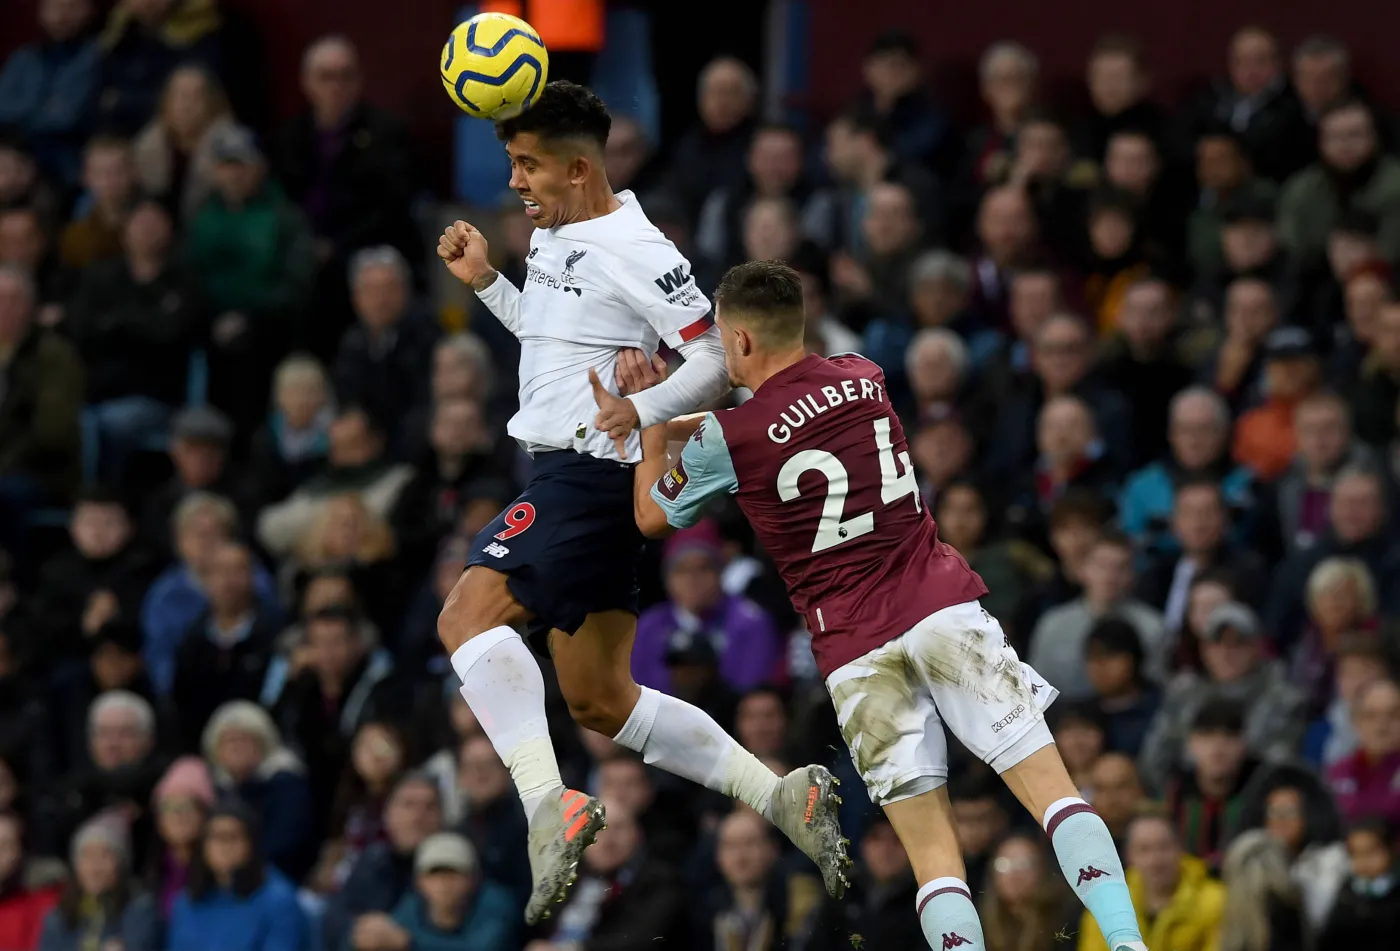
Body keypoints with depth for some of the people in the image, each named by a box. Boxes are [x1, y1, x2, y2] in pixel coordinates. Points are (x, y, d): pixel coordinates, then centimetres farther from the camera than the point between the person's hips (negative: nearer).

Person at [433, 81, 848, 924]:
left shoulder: (633, 249, -13)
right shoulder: (555, 237, 15)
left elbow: (716, 357, -14)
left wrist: (643, 411, -27)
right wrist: (485, 282, 21)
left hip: (591, 472, -10)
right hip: (562, 475, 10)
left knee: (468, 617, -23)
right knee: (601, 702, 11)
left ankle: (549, 805, -31)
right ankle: (780, 796, 12)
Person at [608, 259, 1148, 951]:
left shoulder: (724, 441, -3)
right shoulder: (863, 379, 10)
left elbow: (653, 518, 18)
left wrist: (651, 424, 33)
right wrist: (669, 420, 32)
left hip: (854, 653, -2)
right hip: (940, 607, 2)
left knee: (933, 854, -2)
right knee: (1054, 791, -5)